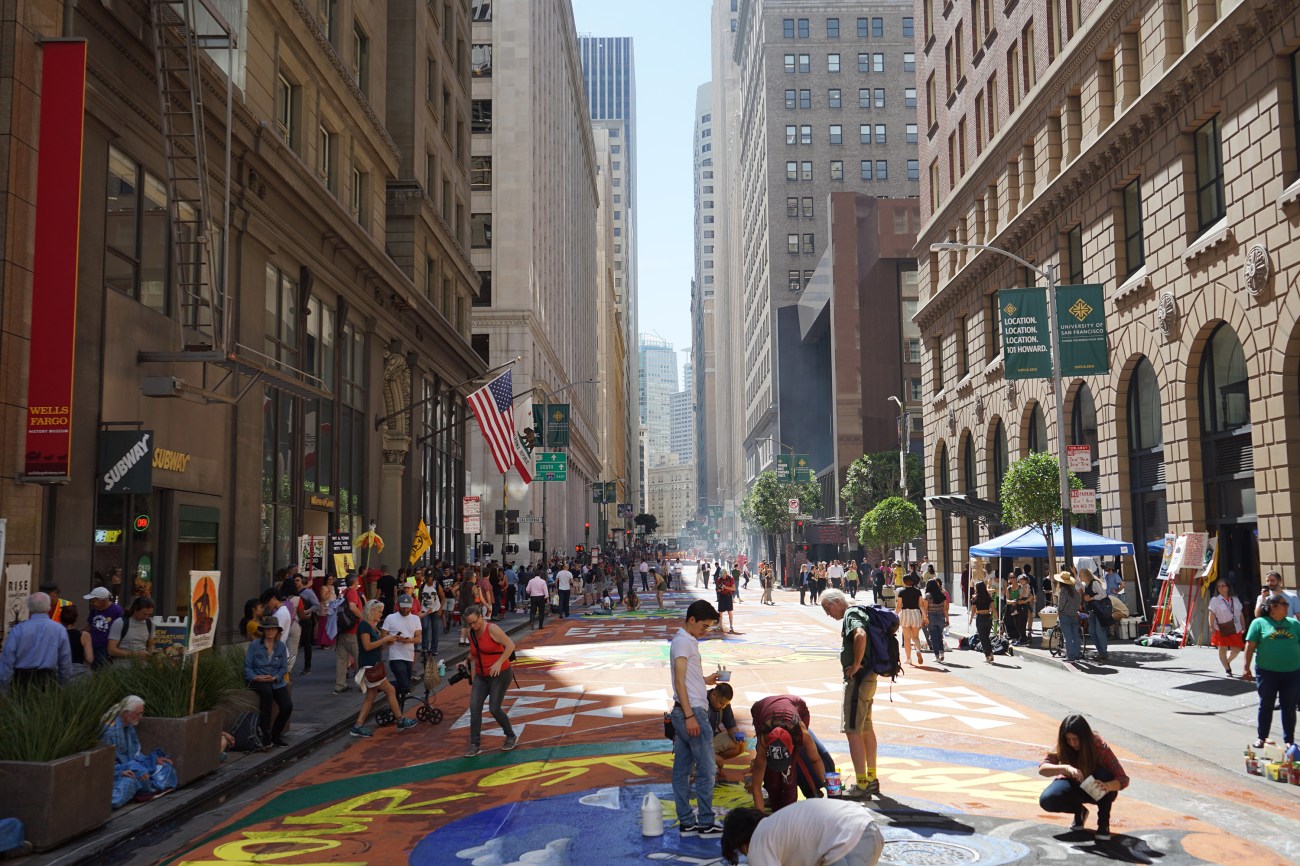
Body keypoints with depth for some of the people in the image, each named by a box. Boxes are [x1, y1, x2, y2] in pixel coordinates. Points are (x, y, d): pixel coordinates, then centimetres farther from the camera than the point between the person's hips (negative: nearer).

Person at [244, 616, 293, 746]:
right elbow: (247, 666, -2)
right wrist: (255, 677, -19)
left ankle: (275, 735, 7)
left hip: (276, 681, 3)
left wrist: (275, 677, -13)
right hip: (258, 680, -3)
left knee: (287, 706, -19)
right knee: (267, 691, -38)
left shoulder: (281, 646, 8)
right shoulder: (254, 645, -1)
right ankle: (265, 733, -28)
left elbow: (284, 667, 6)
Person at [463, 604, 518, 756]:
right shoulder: (471, 634, 5)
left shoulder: (492, 629, -15)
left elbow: (510, 645, -20)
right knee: (474, 708, -6)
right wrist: (473, 681, 11)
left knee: (494, 709, -7)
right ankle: (474, 745, -1)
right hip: (481, 676, 6)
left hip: (500, 675, -6)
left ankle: (511, 737, 17)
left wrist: (499, 662, -28)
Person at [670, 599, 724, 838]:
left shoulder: (686, 641, 17)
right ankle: (705, 824, 3)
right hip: (692, 711, -10)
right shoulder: (683, 642, -13)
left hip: (685, 713, 10)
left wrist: (706, 680, 13)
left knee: (682, 769, 10)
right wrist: (690, 716, -21)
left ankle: (687, 823, 14)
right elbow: (680, 681, -19)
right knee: (706, 769, -3)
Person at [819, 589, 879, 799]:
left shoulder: (851, 614, -15)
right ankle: (871, 779, 28)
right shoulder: (858, 612, 15)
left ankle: (861, 785, -5)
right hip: (869, 676, 11)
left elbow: (860, 635, -36)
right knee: (866, 728, 19)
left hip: (858, 678, -11)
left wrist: (856, 664, -25)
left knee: (853, 730, -7)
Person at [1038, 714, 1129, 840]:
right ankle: (1079, 811, 5)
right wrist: (1066, 768, -51)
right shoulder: (1063, 748, -22)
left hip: (1096, 791, -2)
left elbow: (1123, 779, -30)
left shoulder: (1100, 747, -28)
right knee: (1046, 800, -27)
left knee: (1104, 773, -35)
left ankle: (1104, 823, -17)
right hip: (1074, 787, 2)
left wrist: (1108, 786, -52)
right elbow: (1042, 768, -32)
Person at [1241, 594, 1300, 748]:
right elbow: (1250, 646, -1)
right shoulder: (1259, 623, 1)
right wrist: (1247, 668, -6)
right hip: (1267, 672, -2)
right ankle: (1262, 737, 20)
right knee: (1266, 705, 8)